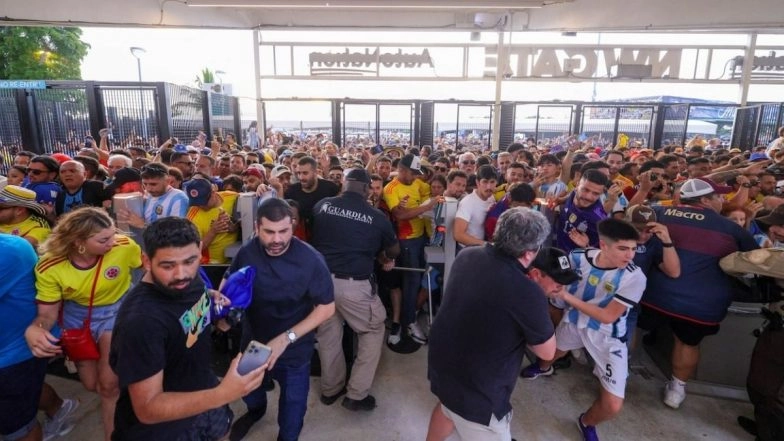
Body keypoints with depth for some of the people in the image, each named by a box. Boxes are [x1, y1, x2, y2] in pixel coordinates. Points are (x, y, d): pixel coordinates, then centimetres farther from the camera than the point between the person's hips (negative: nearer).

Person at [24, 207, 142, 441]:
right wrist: (33, 330, -36)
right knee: (91, 384, 14)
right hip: (77, 316, 2)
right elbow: (48, 312, -15)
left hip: (116, 311, -2)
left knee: (108, 384, -3)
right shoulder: (50, 268, -24)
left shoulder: (124, 247, -30)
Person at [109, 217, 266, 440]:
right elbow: (147, 409, -32)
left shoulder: (189, 279, -12)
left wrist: (211, 299, -6)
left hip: (201, 394, 7)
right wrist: (222, 395, -44)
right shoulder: (140, 320, -35)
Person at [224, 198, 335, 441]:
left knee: (292, 401, 20)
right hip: (252, 339, 4)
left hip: (294, 347, -4)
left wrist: (286, 339, -27)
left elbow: (326, 307, -22)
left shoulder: (310, 260, -29)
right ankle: (255, 410, 67)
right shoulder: (247, 252, -18)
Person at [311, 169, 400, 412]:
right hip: (354, 284, -4)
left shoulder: (322, 206, 1)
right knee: (374, 331, 17)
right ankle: (357, 394, 20)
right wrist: (385, 258, 35)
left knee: (328, 334, 21)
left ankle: (330, 388, 38)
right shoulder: (376, 216, -6)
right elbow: (394, 250, 10)